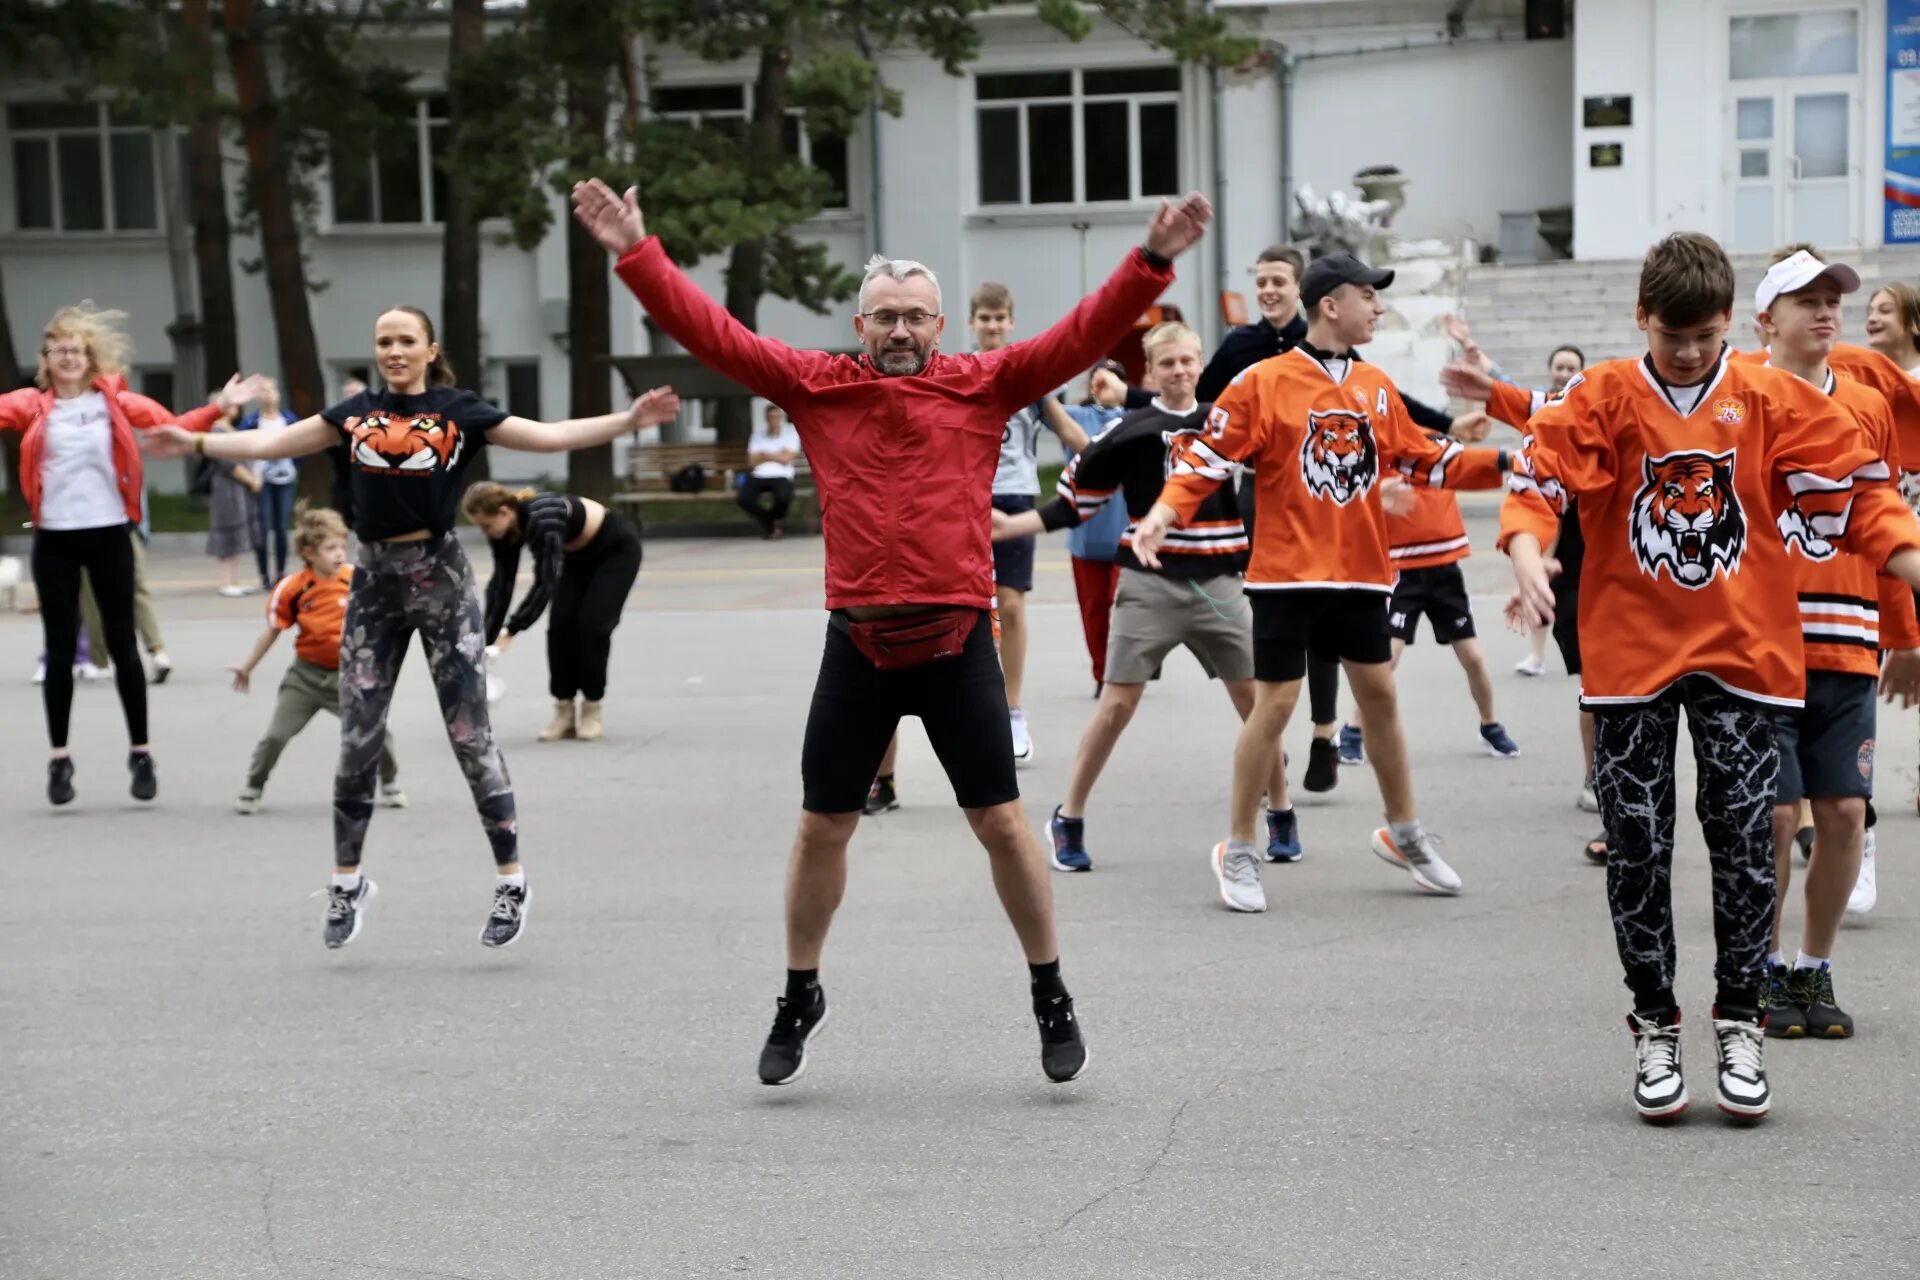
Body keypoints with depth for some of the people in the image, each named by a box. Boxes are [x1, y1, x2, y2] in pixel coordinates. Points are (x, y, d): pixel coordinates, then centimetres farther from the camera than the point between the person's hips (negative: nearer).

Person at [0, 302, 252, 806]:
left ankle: (141, 753, 14)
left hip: (109, 535, 0)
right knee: (60, 649, 6)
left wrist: (219, 407, -15)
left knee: (122, 645, 5)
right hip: (54, 540, 0)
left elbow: (174, 425, -3)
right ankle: (59, 757, 14)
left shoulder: (116, 401, 2)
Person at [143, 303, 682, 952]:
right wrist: (198, 443, 12)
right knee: (357, 741, 6)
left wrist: (629, 419, -17)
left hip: (440, 576, -3)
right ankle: (347, 884, 19)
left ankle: (511, 884, 6)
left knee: (471, 737, -2)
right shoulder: (356, 412, 9)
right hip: (374, 580, 3)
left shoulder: (459, 411, -1)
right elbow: (272, 442, 15)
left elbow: (547, 435, -6)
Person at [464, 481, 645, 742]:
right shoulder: (507, 528, -15)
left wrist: (511, 631, -40)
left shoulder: (542, 520, -39)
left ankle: (591, 713, -2)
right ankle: (564, 713, 0)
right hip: (580, 555, 7)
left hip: (616, 550, -7)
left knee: (591, 625, -15)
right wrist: (488, 640, -17)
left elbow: (545, 584, -40)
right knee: (561, 624, -6)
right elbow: (501, 585, -11)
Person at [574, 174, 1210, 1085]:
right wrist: (637, 255, -6)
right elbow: (713, 333, 1)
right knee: (822, 825, 8)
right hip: (857, 641, 1)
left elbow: (1086, 334, -5)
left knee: (1001, 821, 3)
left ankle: (1052, 998, 18)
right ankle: (800, 998, 25)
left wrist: (1152, 262, -16)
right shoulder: (818, 386, 4)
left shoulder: (985, 385, 3)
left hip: (957, 641, -1)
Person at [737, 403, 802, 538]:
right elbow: (752, 461, 4)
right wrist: (776, 456, -2)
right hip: (759, 476, 2)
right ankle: (770, 523, 2)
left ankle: (770, 520, 3)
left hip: (781, 476, -2)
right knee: (743, 499, -27)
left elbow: (786, 459, -5)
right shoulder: (758, 435, 13)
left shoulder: (791, 433, 6)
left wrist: (765, 455, 0)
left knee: (784, 498, -36)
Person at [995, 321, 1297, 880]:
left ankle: (1281, 816, 18)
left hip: (1217, 584, 3)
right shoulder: (1129, 431, -2)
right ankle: (1068, 820, 6)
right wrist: (1011, 525, -8)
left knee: (1255, 698, 3)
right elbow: (1074, 501, 2)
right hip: (1148, 586, -3)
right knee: (1117, 705, -6)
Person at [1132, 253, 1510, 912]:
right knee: (1275, 703, -4)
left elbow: (1422, 458, 17)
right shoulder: (1264, 382, -9)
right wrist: (1167, 510, -25)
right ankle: (1238, 852, 9)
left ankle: (1404, 834, 28)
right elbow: (1208, 455, -10)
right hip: (1288, 573, -5)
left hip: (1360, 574, 5)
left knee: (1380, 695, 11)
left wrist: (1504, 461, 10)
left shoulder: (1377, 387, 9)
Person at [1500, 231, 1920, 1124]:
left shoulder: (1773, 402, 2)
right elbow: (1536, 482, -9)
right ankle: (1654, 1028, 16)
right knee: (1638, 852, 4)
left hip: (1742, 652, 0)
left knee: (1746, 847, 0)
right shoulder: (1604, 398, -1)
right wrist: (1527, 561, -28)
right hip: (1631, 655, 0)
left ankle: (1739, 1026, 12)